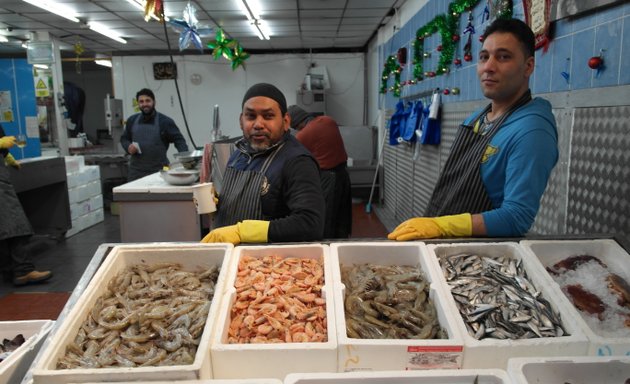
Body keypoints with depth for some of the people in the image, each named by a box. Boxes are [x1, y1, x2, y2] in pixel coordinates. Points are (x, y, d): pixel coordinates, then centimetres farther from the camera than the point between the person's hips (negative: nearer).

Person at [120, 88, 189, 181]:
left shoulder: (165, 121, -1)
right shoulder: (132, 121, 10)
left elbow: (179, 140, -3)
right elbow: (124, 138, 21)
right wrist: (128, 147, -2)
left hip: (159, 171, -3)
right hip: (136, 171, 3)